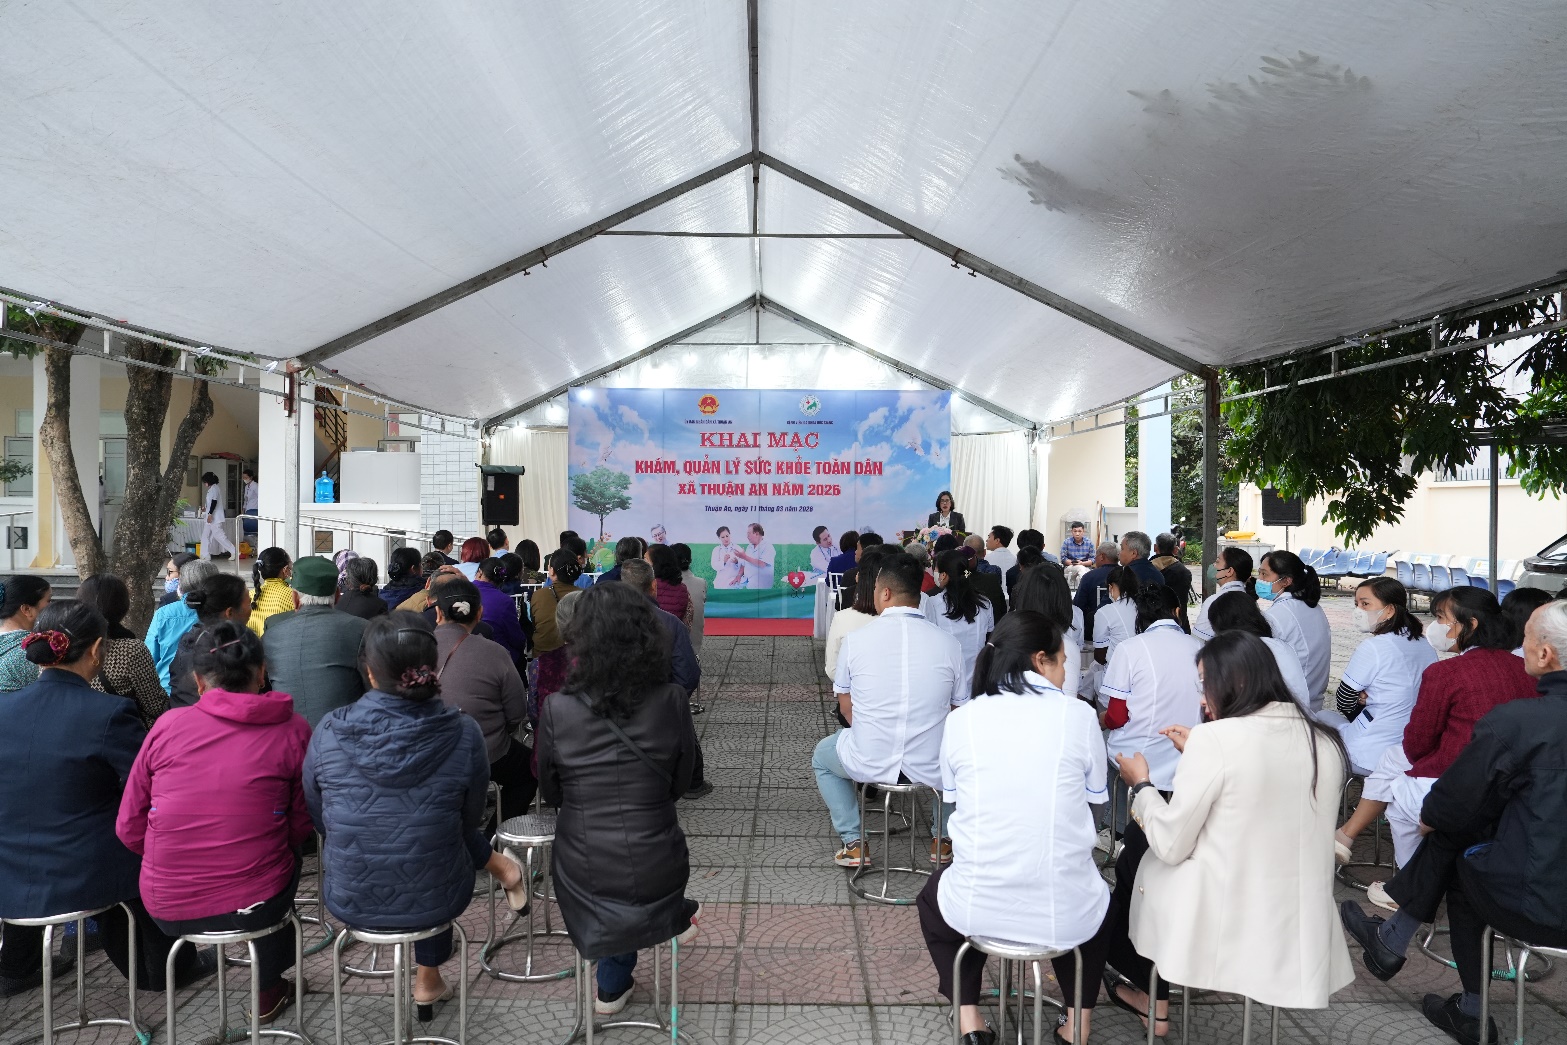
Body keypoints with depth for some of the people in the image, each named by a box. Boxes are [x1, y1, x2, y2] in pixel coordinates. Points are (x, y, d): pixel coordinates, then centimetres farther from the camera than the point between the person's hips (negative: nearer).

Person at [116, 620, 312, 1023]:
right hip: (254, 906, -2)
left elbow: (129, 829, 1)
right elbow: (300, 828, -2)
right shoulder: (292, 732, -8)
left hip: (165, 910, 2)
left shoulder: (167, 726, -5)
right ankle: (269, 991, 43)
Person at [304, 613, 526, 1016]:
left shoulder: (328, 732, -15)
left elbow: (317, 818, 2)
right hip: (435, 902, -1)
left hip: (349, 902, 1)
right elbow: (470, 821, -4)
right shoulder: (463, 734, -18)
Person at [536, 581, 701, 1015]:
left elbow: (550, 793, 0)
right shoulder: (672, 701, -15)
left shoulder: (556, 710, -16)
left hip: (584, 877, 0)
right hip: (657, 871, 0)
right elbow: (680, 783, -1)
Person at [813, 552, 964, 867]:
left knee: (822, 756, 32)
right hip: (933, 768, 1)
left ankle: (853, 843, 25)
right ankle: (944, 838, 35)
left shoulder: (854, 641, -8)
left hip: (868, 765, -1)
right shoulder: (949, 644, -7)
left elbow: (846, 709, 4)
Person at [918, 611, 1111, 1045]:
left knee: (933, 896, 34)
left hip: (977, 911, 0)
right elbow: (1094, 799, 6)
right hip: (1066, 917, 1)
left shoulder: (960, 719, -3)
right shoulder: (1079, 715, -6)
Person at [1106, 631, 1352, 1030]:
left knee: (1134, 856, 22)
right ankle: (1151, 990, 36)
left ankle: (1152, 999, 37)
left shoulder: (1216, 738, -19)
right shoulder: (1324, 740, 1)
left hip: (1225, 926, -6)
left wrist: (1141, 785, 3)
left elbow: (1170, 846, -14)